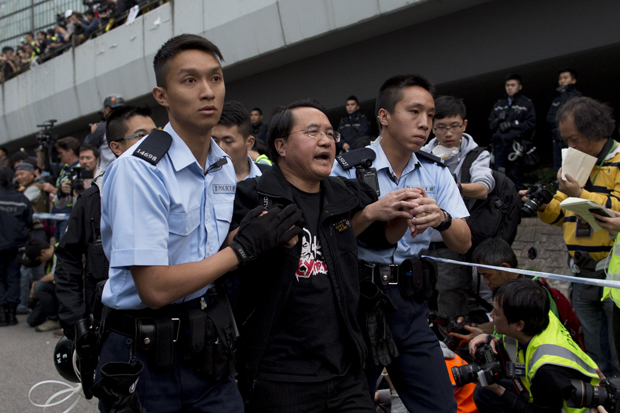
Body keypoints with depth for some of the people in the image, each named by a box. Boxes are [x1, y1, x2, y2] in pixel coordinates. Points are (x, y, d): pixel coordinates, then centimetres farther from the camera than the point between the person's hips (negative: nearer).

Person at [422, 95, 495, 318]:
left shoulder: (478, 156, -1)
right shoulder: (422, 155, 9)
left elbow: (482, 190, -22)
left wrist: (455, 188, -42)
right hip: (421, 242, 3)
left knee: (451, 310, -3)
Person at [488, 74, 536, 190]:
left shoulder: (527, 103, 7)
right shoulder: (498, 104, 22)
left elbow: (531, 124, -3)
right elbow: (490, 125, 17)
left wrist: (512, 124, -10)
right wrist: (498, 119, -3)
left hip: (516, 142, -4)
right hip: (499, 143, 4)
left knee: (516, 175, -5)